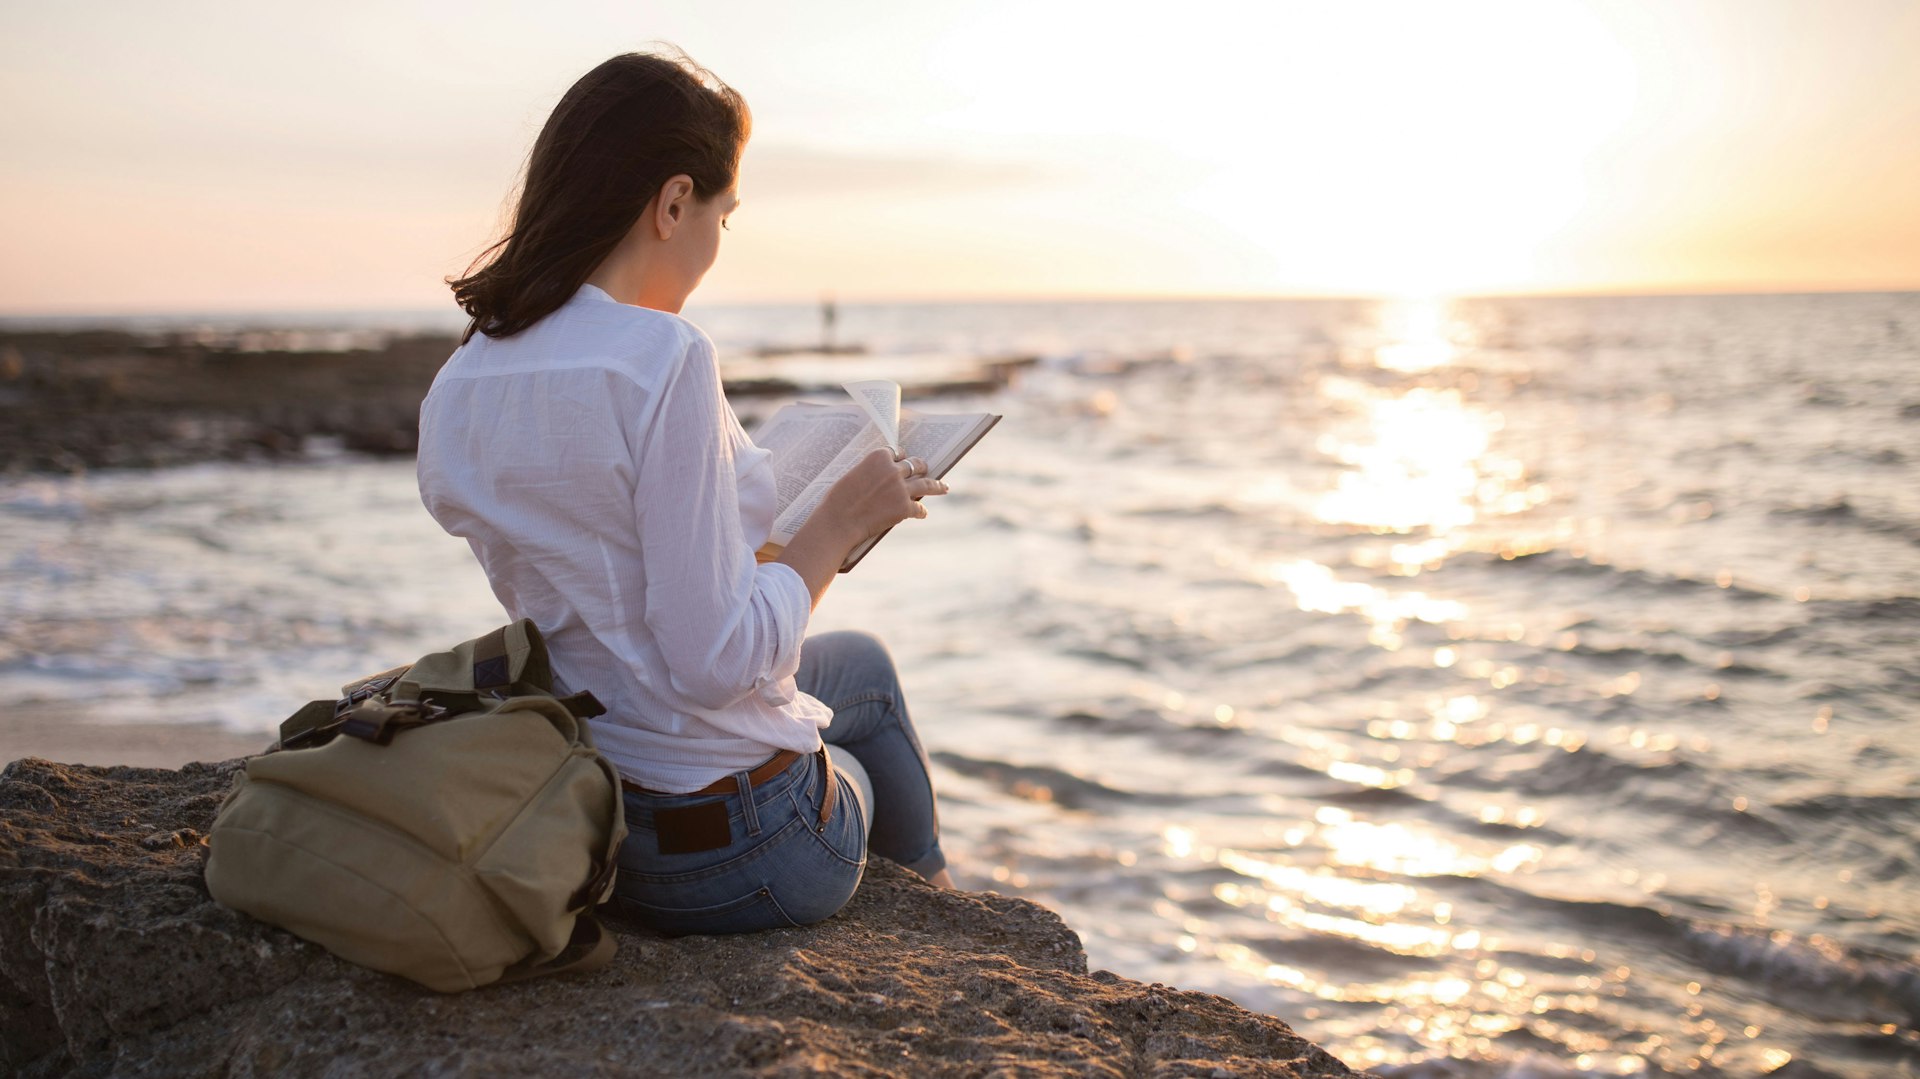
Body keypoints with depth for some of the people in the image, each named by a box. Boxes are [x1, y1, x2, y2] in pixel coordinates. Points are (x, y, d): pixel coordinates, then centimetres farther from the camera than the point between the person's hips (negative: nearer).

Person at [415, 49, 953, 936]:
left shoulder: (455, 393, 0)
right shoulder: (663, 360, -26)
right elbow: (716, 659, -27)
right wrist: (837, 525, -12)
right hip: (725, 848, -7)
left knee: (861, 661, 32)